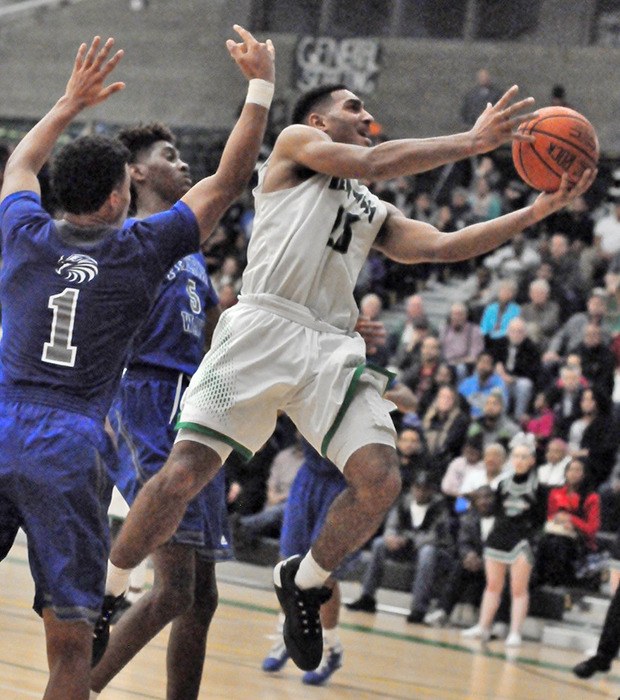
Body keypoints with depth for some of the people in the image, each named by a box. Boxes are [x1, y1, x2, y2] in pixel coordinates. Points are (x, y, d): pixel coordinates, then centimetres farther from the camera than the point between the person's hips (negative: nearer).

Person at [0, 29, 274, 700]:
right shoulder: (140, 251, 0)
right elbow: (229, 178, 9)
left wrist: (72, 101, 40)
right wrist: (260, 84, 17)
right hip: (70, 451, -3)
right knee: (69, 639, 0)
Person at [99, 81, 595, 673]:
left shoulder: (374, 212, 31)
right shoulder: (296, 143, 15)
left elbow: (442, 246, 19)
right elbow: (372, 163, -1)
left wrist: (537, 212, 12)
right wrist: (472, 142, 0)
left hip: (332, 350, 6)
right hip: (262, 328, -6)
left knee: (379, 480, -14)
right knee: (183, 475, -14)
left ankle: (301, 583, 12)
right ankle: (104, 595, 4)